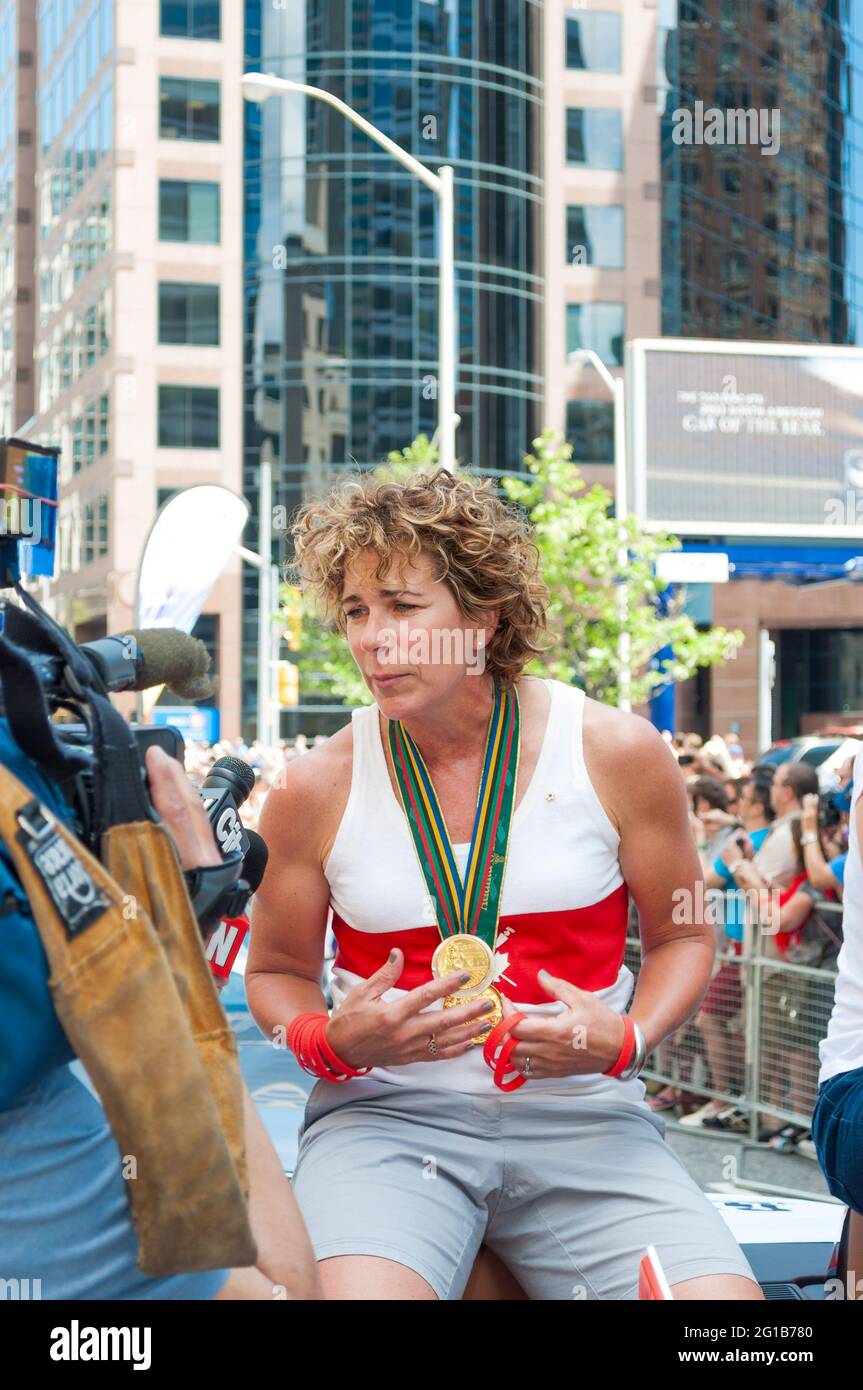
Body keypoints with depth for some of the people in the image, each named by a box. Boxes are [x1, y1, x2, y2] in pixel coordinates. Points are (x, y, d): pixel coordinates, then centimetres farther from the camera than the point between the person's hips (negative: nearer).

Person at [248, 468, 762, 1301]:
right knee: (358, 1290, -33)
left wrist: (625, 1040, -9)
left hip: (583, 1121, 2)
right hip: (385, 1115, -1)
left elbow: (682, 935, 12)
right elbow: (277, 972, 14)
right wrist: (332, 1041, -9)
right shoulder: (315, 790, 1)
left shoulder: (617, 754, 0)